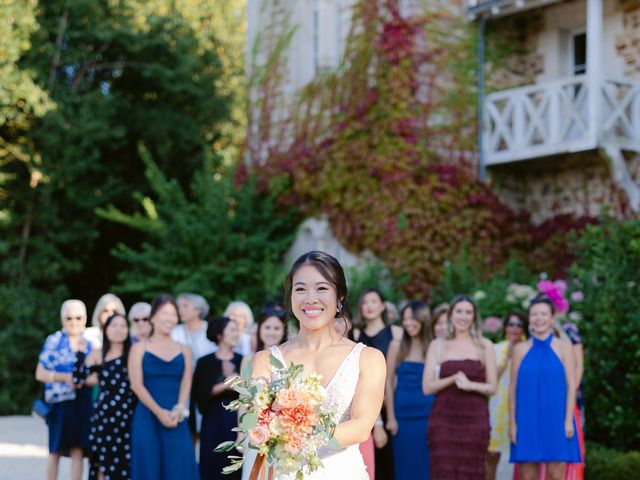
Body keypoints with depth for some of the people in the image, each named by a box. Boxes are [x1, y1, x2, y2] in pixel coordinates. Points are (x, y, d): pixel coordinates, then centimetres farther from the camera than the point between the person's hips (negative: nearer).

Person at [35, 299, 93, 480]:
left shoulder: (88, 345, 10)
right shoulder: (53, 341, -4)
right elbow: (40, 373, -6)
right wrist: (65, 377, -18)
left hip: (82, 402, 3)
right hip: (60, 402, -3)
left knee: (78, 450, -1)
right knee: (56, 450, 5)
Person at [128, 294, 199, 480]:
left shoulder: (184, 350, 12)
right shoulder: (139, 348, 4)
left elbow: (186, 384, 5)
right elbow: (137, 385, -5)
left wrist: (178, 411, -14)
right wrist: (159, 412, -15)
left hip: (176, 420, 2)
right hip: (147, 418, -2)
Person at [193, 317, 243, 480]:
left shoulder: (242, 361, 7)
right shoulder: (205, 362, 1)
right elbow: (198, 393, -5)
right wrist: (225, 385, -14)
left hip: (237, 419, 2)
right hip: (214, 420, -2)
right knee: (213, 466, -1)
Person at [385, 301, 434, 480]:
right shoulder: (397, 346, 3)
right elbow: (388, 383, 4)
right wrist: (390, 418, 0)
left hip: (427, 414, 0)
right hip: (403, 415, 0)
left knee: (426, 464, 2)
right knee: (406, 466, 5)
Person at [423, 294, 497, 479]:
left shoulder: (485, 346, 9)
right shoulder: (437, 346, 9)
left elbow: (492, 387, 7)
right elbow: (427, 387, 4)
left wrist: (471, 385, -13)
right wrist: (454, 378, -11)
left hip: (475, 418, 0)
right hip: (444, 419, 0)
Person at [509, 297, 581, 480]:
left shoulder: (563, 346, 4)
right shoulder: (521, 349, 7)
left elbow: (571, 385, 1)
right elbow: (513, 388, 7)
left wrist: (569, 419, -6)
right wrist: (512, 422, 2)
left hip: (556, 419, -1)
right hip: (527, 420, 1)